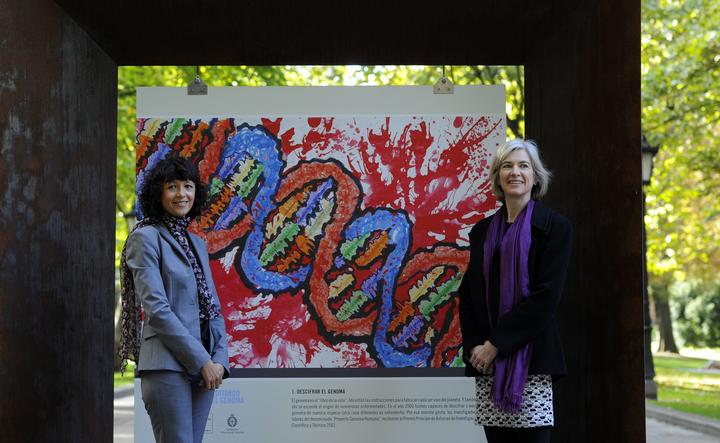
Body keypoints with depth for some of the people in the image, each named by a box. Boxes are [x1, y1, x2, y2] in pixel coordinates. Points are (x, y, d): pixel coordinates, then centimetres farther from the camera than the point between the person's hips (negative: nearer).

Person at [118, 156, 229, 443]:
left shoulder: (197, 243, 17)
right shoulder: (146, 237, -3)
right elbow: (156, 308, -12)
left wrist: (219, 360, -1)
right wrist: (202, 360, -14)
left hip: (203, 367, 7)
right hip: (167, 366, -7)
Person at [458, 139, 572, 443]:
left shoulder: (554, 227, 0)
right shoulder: (482, 231, 15)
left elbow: (546, 295, -9)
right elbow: (468, 294, 13)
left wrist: (497, 343, -13)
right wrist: (474, 347, -3)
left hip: (531, 356, -4)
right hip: (486, 357, 4)